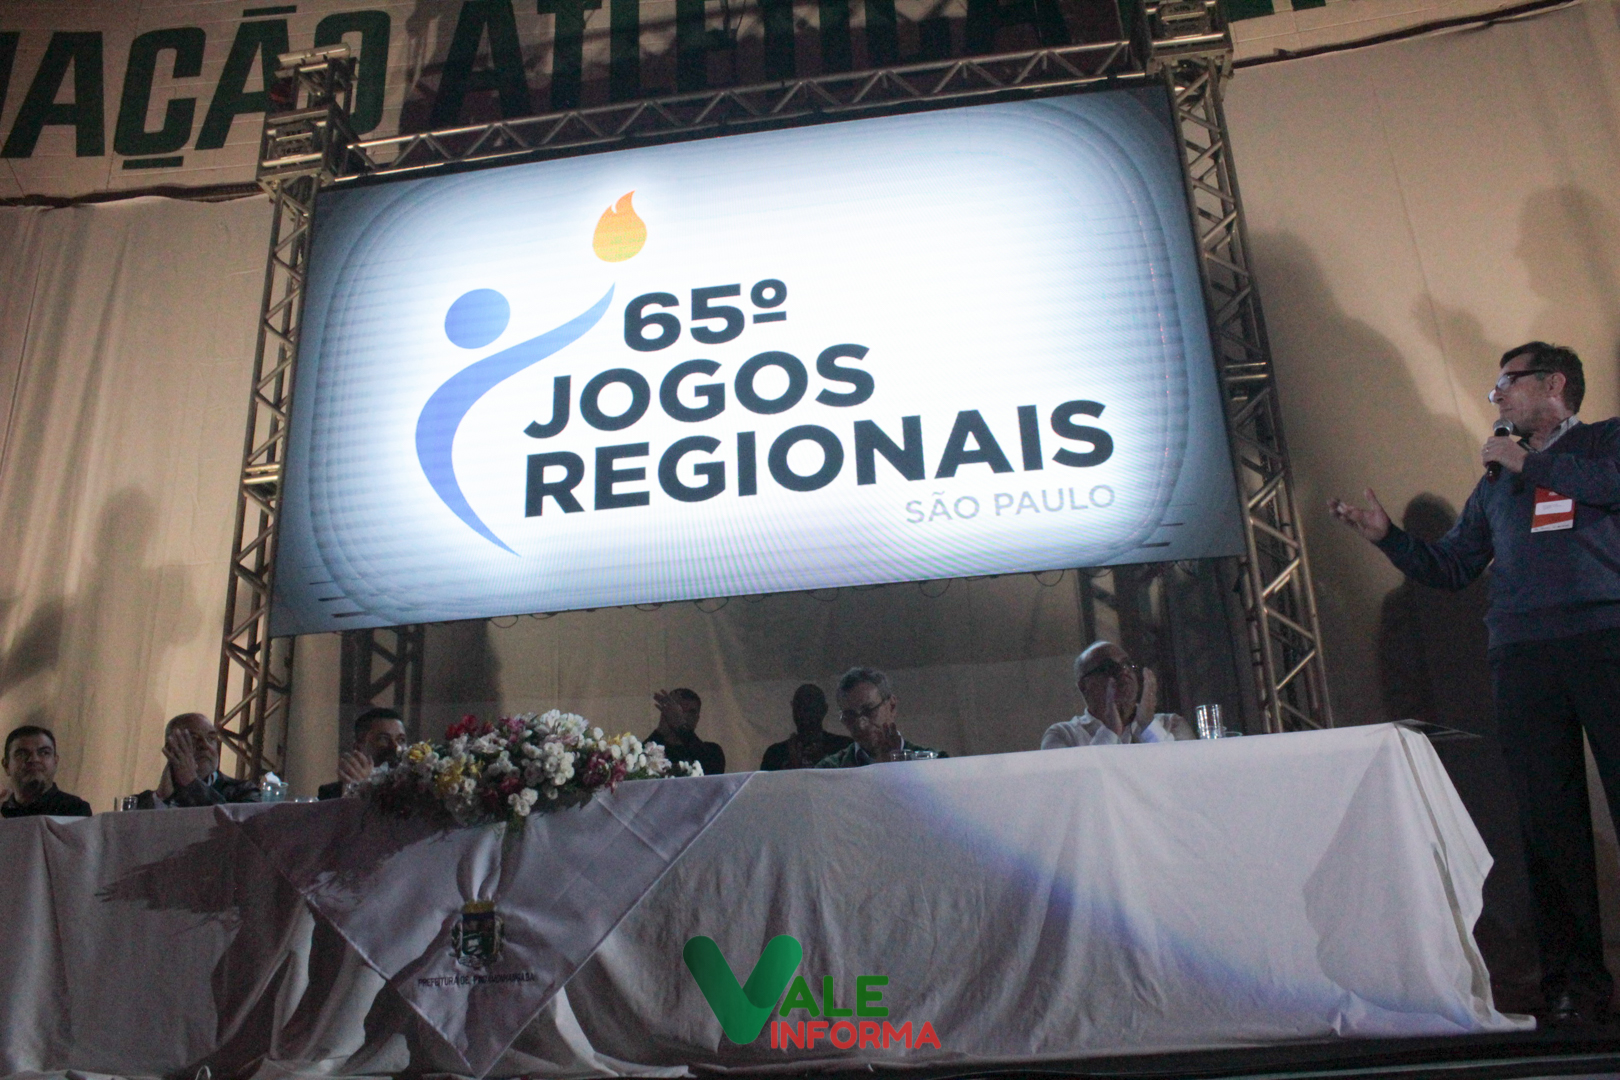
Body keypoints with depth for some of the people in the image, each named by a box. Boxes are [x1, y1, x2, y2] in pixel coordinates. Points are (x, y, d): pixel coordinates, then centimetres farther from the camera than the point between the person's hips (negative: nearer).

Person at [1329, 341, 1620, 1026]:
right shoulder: (1495, 481, 26)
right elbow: (1450, 568, 24)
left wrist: (1529, 461, -1)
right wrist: (1386, 536, 11)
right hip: (1521, 657, 4)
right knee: (1549, 822, 2)